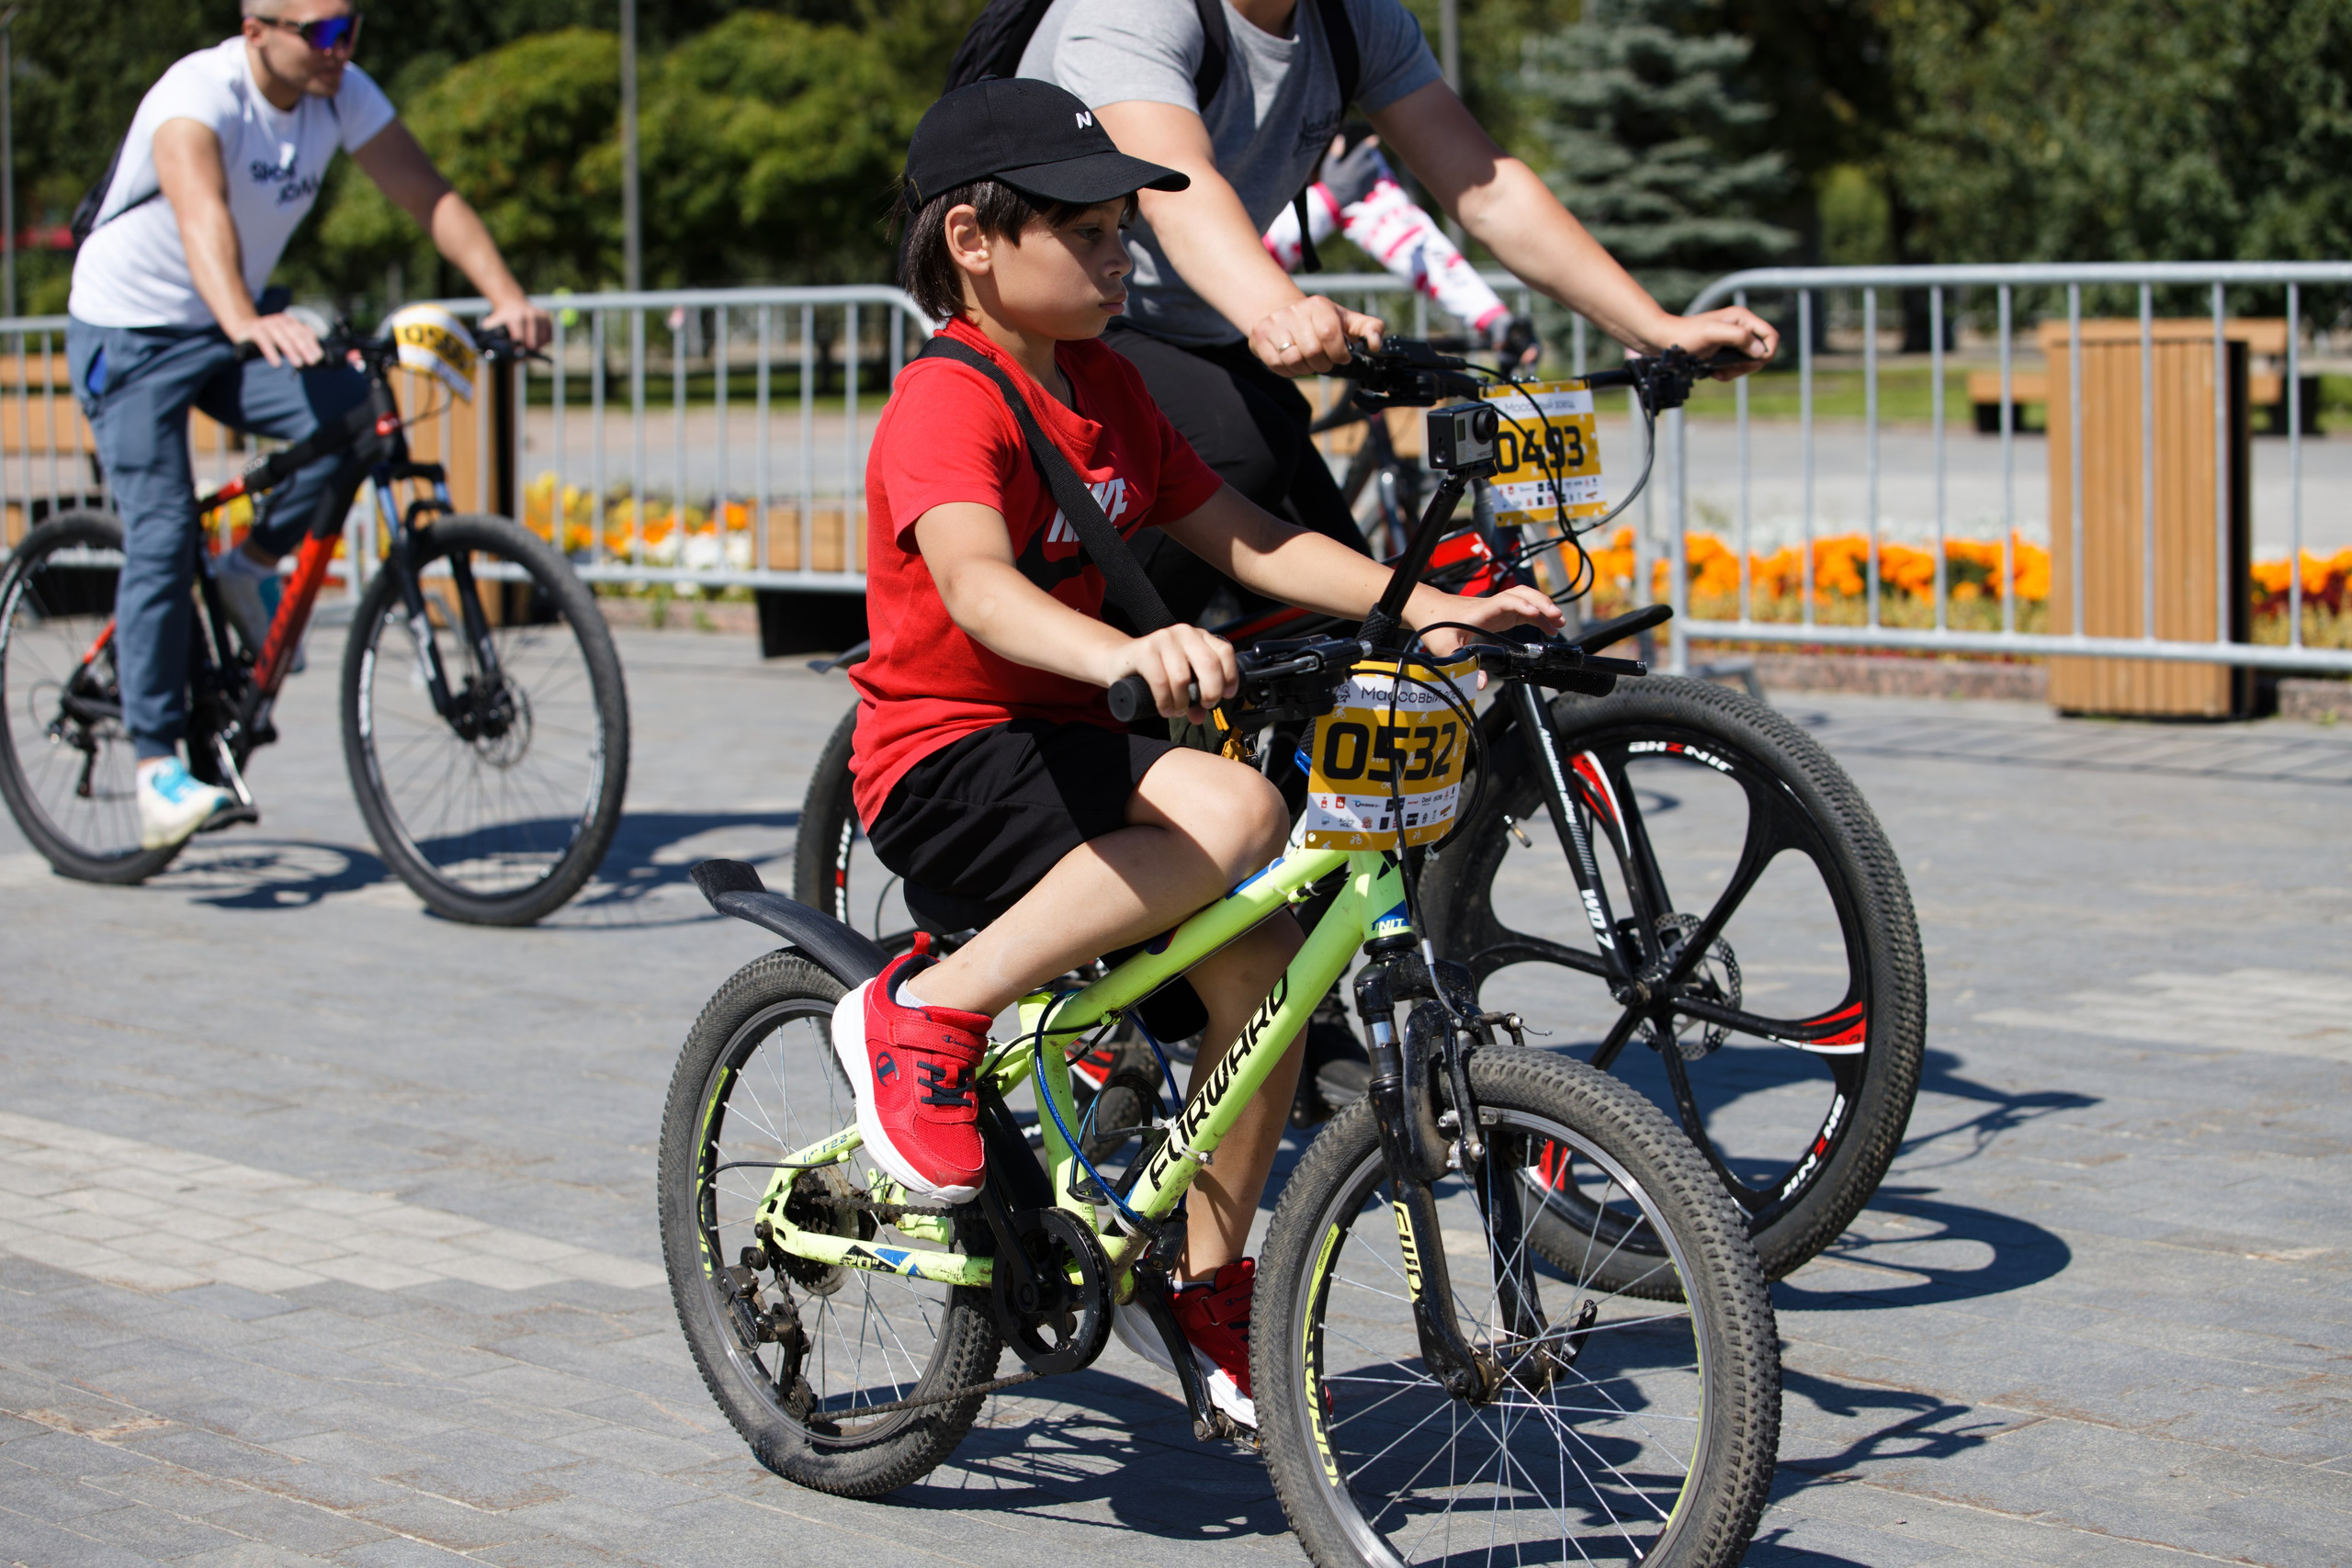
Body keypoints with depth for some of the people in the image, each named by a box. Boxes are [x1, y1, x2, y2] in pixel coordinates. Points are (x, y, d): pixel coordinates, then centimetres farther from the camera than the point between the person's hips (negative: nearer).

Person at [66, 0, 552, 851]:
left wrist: (507, 296, -30)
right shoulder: (199, 95, -28)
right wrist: (246, 321, -64)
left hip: (230, 329, 6)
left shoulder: (344, 95, -8)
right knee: (162, 538, -17)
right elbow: (201, 213, -46)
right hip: (129, 333, -6)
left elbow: (430, 196, -14)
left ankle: (255, 565, 5)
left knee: (353, 414, -22)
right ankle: (157, 773, -14)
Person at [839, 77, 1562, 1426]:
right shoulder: (949, 405, -18)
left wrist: (1429, 607, -3)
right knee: (1235, 814, -31)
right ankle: (926, 1015, -18)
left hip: (1066, 745, 9)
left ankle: (1212, 1287, 10)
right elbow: (976, 583, -36)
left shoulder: (1105, 391, 10)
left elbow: (1241, 536, 9)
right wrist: (1124, 652, -56)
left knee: (1261, 953, -7)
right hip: (946, 758, -8)